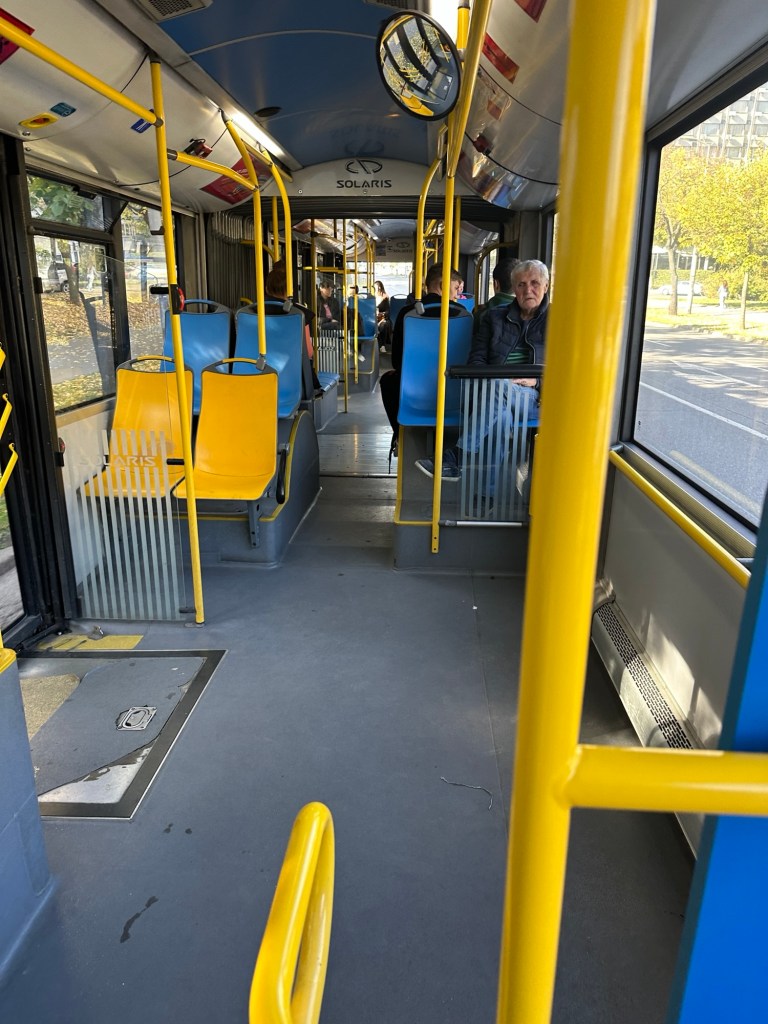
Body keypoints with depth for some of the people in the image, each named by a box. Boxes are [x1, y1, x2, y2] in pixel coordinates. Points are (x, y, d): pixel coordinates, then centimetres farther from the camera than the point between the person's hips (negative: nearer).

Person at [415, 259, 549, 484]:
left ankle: (455, 459, -35)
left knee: (499, 388, -37)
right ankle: (491, 490, -42)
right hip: (494, 391, 1)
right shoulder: (494, 316, 16)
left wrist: (535, 381, -12)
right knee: (501, 408, -39)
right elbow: (476, 359, 10)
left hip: (534, 396, -1)